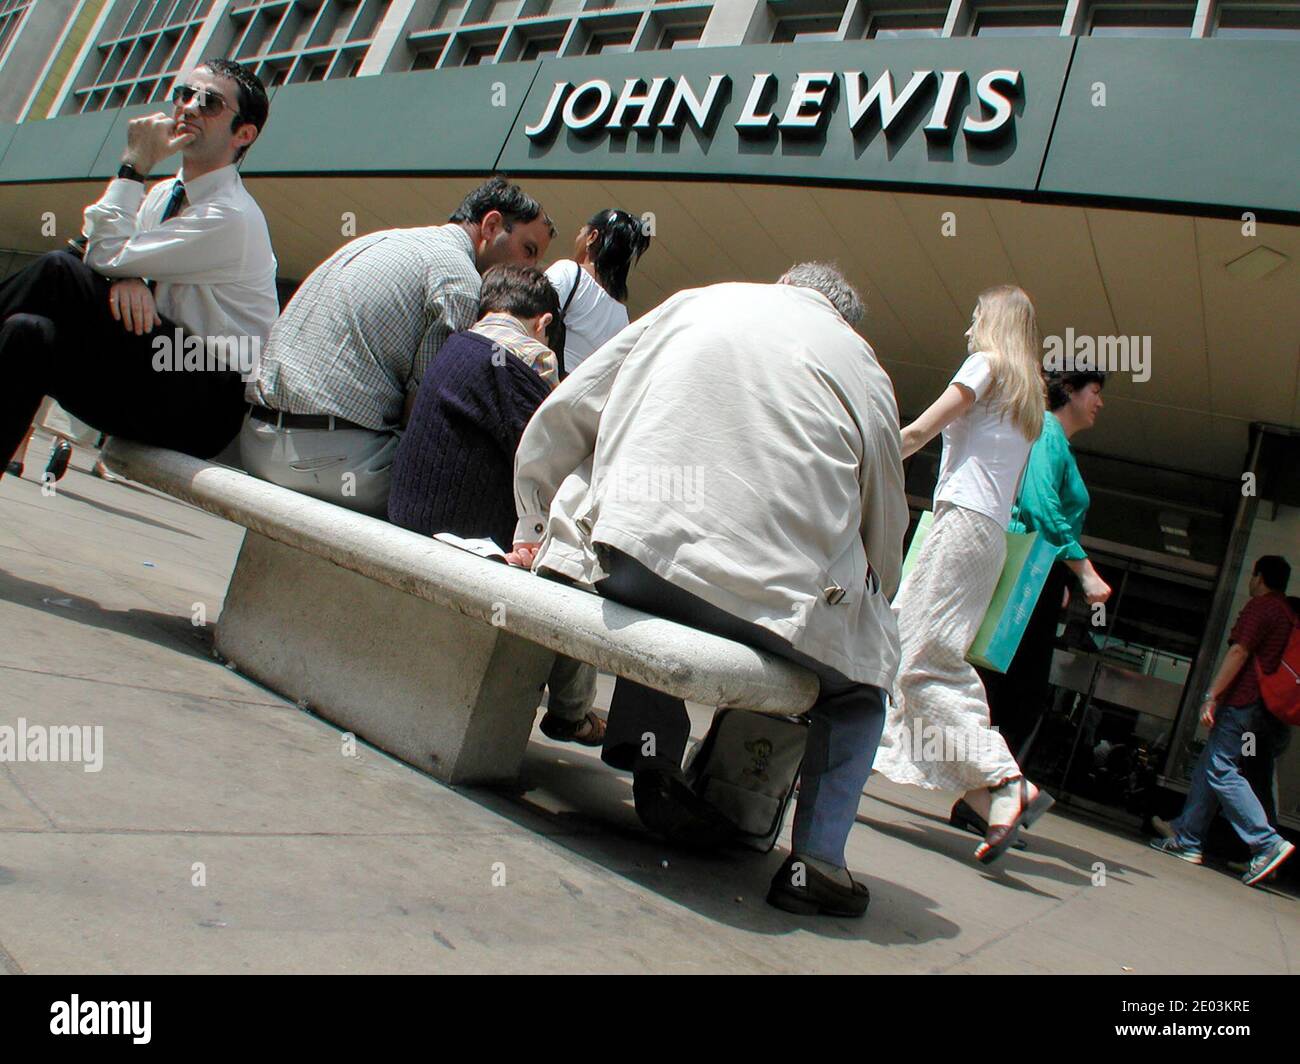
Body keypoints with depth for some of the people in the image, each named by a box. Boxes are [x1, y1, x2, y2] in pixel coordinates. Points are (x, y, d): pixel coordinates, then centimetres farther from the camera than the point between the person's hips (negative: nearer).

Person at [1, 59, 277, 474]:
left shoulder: (232, 217, -14)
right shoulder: (163, 194, 16)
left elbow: (107, 257, -13)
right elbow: (113, 262, 9)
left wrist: (134, 164, -7)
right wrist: (129, 279, -15)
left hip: (207, 407, -8)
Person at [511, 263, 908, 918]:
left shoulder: (691, 303, 21)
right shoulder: (864, 366, 17)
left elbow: (555, 424, 19)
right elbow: (884, 531, 18)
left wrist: (535, 530, 30)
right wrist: (867, 603, 37)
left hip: (622, 562, 2)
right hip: (777, 591, -1)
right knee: (863, 671, 26)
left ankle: (651, 743, 21)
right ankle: (816, 860, 17)